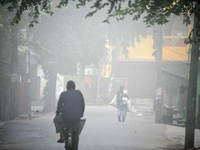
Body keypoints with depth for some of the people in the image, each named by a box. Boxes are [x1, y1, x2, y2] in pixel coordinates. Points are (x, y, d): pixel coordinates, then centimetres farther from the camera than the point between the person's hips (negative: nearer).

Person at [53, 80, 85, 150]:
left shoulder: (63, 94, 4)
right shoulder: (79, 93, 9)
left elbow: (59, 105, 7)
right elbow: (83, 104, 15)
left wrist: (57, 113, 23)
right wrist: (81, 113, 28)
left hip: (66, 117, -3)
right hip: (77, 117, 3)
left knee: (56, 120, 26)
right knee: (75, 134, 19)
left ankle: (62, 136, 14)